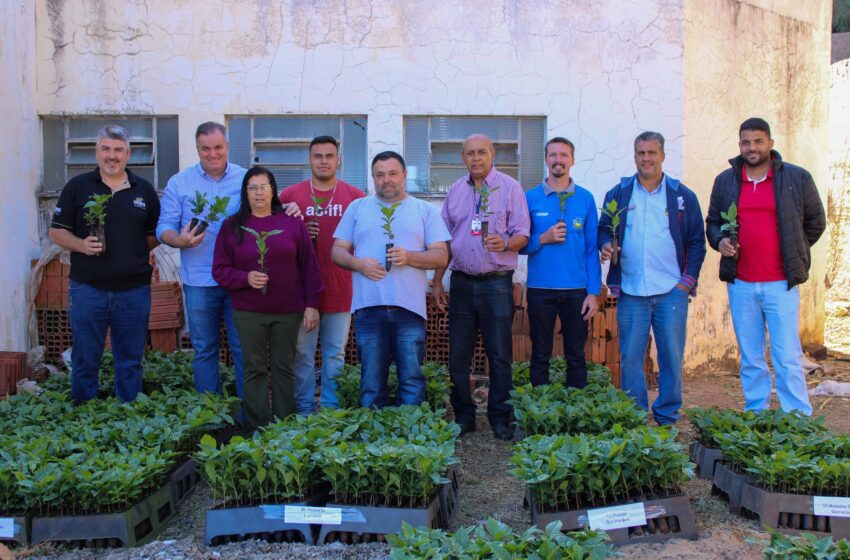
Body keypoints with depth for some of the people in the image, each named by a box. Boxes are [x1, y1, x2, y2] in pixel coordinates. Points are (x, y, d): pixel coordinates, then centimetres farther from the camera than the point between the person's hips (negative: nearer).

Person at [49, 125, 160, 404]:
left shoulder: (144, 190, 8)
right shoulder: (77, 187, 3)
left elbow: (156, 235, 14)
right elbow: (56, 232, 3)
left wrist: (137, 250, -3)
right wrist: (82, 245, -15)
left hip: (134, 289, 1)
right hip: (87, 288, -1)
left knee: (131, 361, 9)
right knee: (85, 361, 6)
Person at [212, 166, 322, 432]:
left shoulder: (293, 224, 3)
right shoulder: (232, 227, 4)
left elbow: (309, 267, 4)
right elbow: (219, 269, 3)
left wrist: (311, 304, 1)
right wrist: (245, 278, -15)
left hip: (288, 311, 0)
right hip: (248, 312, 0)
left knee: (284, 367, 7)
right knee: (255, 369, 4)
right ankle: (256, 427, 11)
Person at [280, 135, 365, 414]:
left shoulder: (355, 197, 4)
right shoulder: (290, 195, 4)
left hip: (340, 289, 0)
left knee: (335, 354, 9)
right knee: (303, 353, 6)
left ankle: (331, 410, 21)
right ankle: (304, 411, 19)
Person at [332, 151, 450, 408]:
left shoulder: (426, 210, 11)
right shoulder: (357, 208, 15)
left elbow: (441, 256, 5)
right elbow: (338, 251, 12)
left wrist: (410, 257, -13)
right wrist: (358, 263, -8)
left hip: (410, 307, -1)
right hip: (368, 306, 1)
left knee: (412, 379, 1)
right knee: (371, 380, 6)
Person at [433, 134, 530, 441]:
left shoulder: (510, 187, 0)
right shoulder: (455, 190, 12)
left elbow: (522, 234, -2)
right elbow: (445, 240, 15)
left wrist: (505, 243, -24)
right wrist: (437, 281, 11)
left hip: (497, 283, -4)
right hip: (461, 282, 4)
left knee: (499, 355, 1)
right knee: (458, 355, 6)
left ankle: (500, 419, 12)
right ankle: (463, 417, 17)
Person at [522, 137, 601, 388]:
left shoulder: (585, 198, 4)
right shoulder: (530, 198, 2)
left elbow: (592, 249, 2)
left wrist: (594, 292, -4)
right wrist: (543, 239, -15)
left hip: (576, 290, 1)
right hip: (540, 289, 0)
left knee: (576, 357, 8)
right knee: (540, 356, 8)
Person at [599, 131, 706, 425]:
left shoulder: (683, 196, 6)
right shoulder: (618, 194, 8)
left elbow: (697, 241, 7)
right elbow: (604, 230, 14)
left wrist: (688, 279, -2)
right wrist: (605, 245, -9)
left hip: (672, 291, 0)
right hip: (630, 291, 1)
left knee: (672, 357, 3)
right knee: (630, 358, 4)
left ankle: (667, 417, 17)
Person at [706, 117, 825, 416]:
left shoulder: (797, 178, 1)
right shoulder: (725, 181, 8)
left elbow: (815, 222, 11)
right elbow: (712, 223, 17)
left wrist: (793, 252, 8)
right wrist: (720, 241, -3)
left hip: (781, 283, -3)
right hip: (740, 284, 3)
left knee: (788, 358, -5)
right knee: (750, 360, 9)